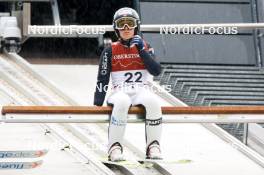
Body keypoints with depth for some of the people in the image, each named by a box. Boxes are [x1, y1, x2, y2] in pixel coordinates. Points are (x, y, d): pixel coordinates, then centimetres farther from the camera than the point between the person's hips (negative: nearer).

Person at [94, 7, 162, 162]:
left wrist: (141, 50, -11)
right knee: (122, 102, -38)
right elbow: (102, 79, 7)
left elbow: (156, 71, -4)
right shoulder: (110, 51, 9)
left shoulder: (145, 47, 12)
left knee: (153, 101, -35)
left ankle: (153, 146, -27)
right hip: (120, 91, -1)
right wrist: (98, 103, -5)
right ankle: (115, 147, -32)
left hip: (142, 91, 1)